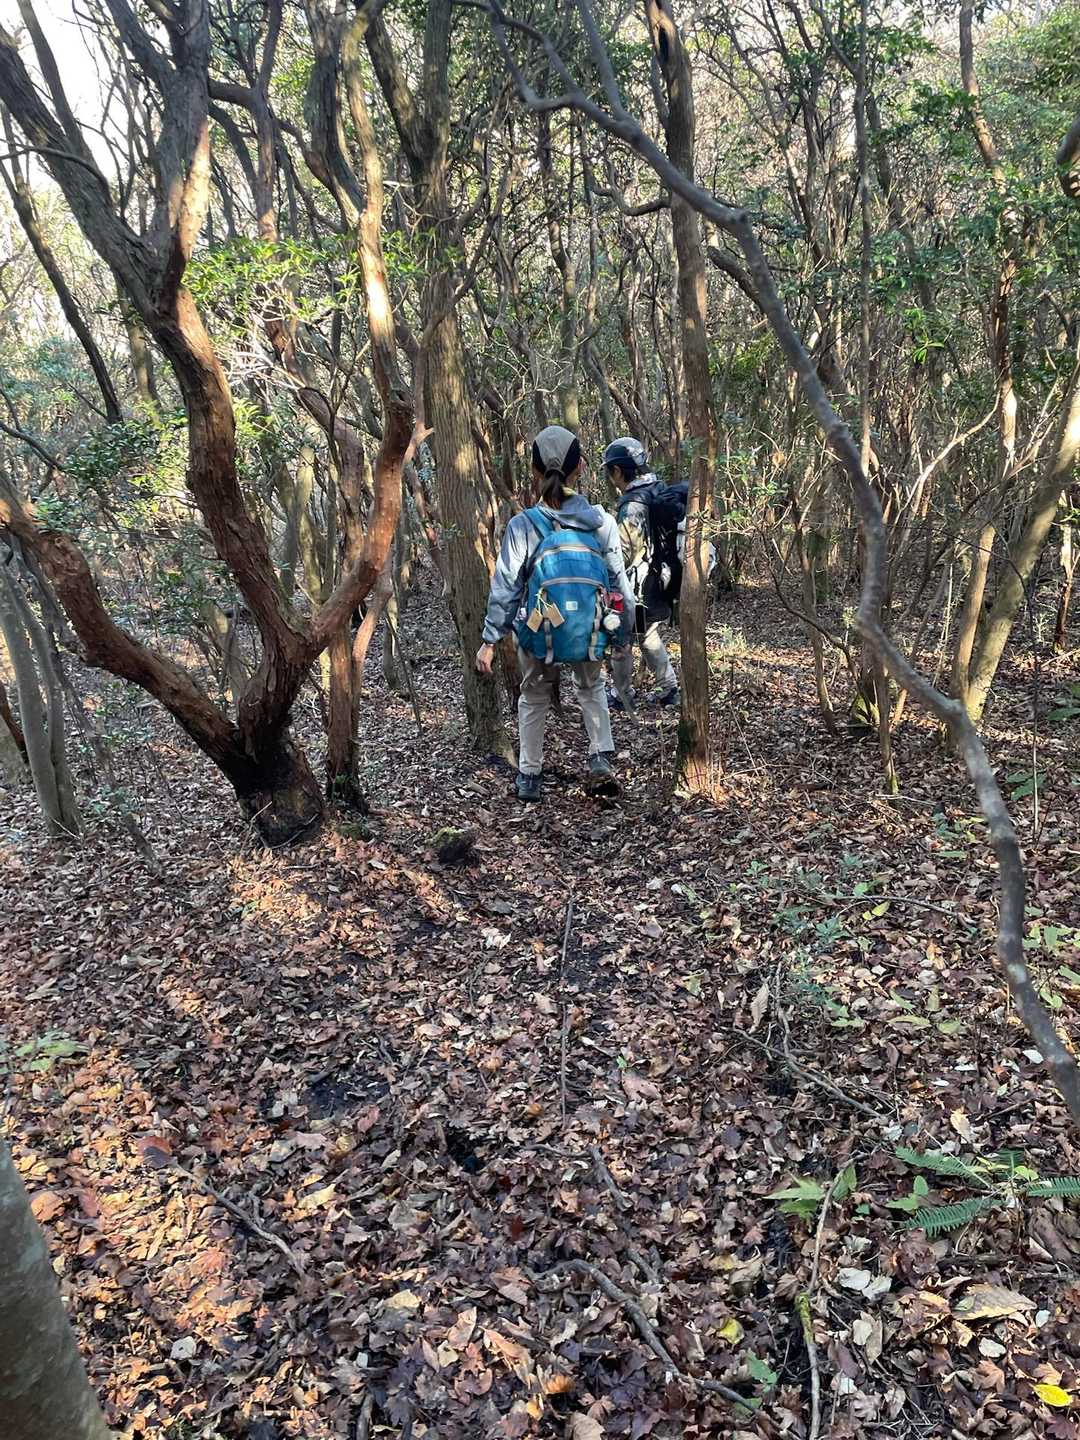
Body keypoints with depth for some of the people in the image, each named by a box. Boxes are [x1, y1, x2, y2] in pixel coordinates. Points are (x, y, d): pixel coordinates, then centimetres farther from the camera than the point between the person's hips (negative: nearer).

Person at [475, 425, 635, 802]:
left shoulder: (522, 526, -12)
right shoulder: (601, 522, -7)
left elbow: (504, 588, -8)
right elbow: (619, 584, -1)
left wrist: (489, 640, 0)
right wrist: (623, 633, 11)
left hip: (538, 635, -1)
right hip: (591, 633, 1)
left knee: (534, 698, 23)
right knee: (591, 688, 29)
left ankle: (529, 777, 30)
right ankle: (601, 759, 15)